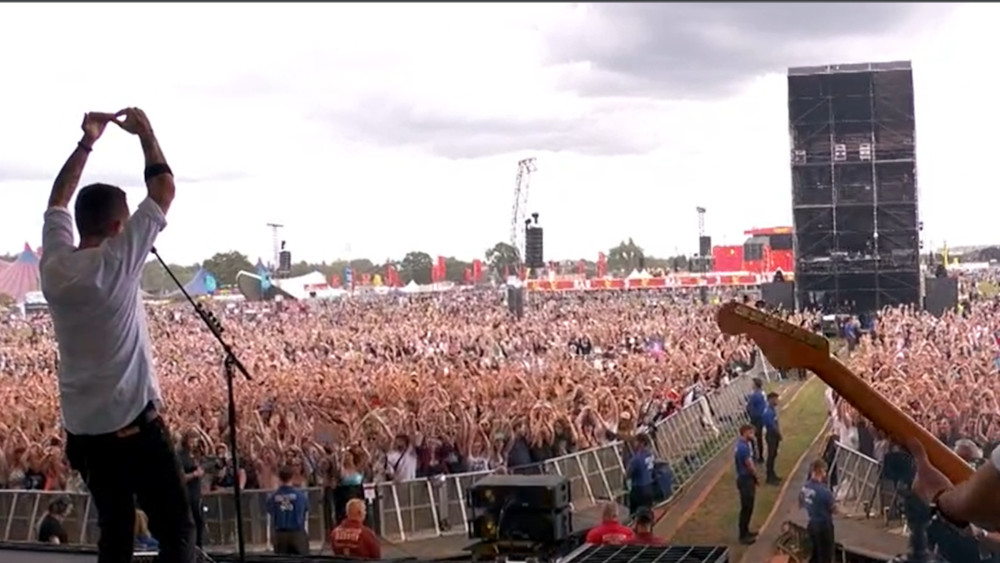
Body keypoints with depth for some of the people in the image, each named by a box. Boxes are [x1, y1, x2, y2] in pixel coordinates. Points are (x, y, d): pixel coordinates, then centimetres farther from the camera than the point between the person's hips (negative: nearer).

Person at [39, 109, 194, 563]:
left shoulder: (54, 266, 2)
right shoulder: (118, 262, -13)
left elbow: (58, 201, 19)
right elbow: (164, 190, -6)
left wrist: (85, 143, 20)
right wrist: (146, 133, 6)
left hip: (83, 430, 7)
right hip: (134, 426, -6)